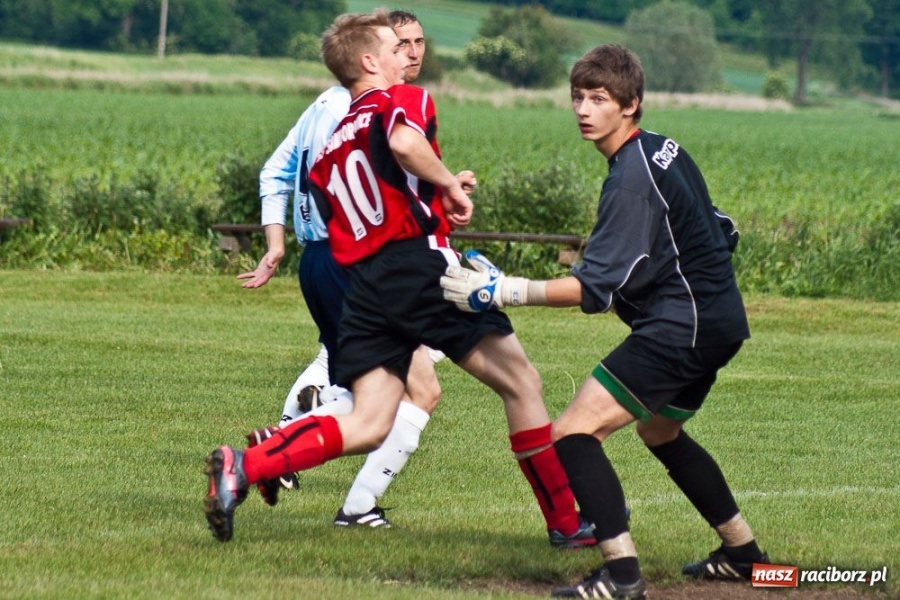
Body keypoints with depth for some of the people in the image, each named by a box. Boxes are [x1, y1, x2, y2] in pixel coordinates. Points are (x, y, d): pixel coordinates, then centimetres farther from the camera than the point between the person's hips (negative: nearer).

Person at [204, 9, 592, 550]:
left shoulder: (333, 146, 24)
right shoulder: (405, 99, 3)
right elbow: (404, 142, -23)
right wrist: (450, 186, -8)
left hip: (364, 283, 7)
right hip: (422, 266, -7)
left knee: (367, 427, 1)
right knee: (521, 382, 4)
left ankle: (242, 467, -18)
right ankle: (567, 521, 5)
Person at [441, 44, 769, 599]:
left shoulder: (632, 181, -19)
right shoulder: (666, 150, 9)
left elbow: (596, 288, -23)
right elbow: (722, 231, 22)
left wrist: (505, 292, -26)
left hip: (681, 325, -11)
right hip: (720, 320, 11)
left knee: (574, 433, -16)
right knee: (660, 431, 33)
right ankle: (743, 552, 43)